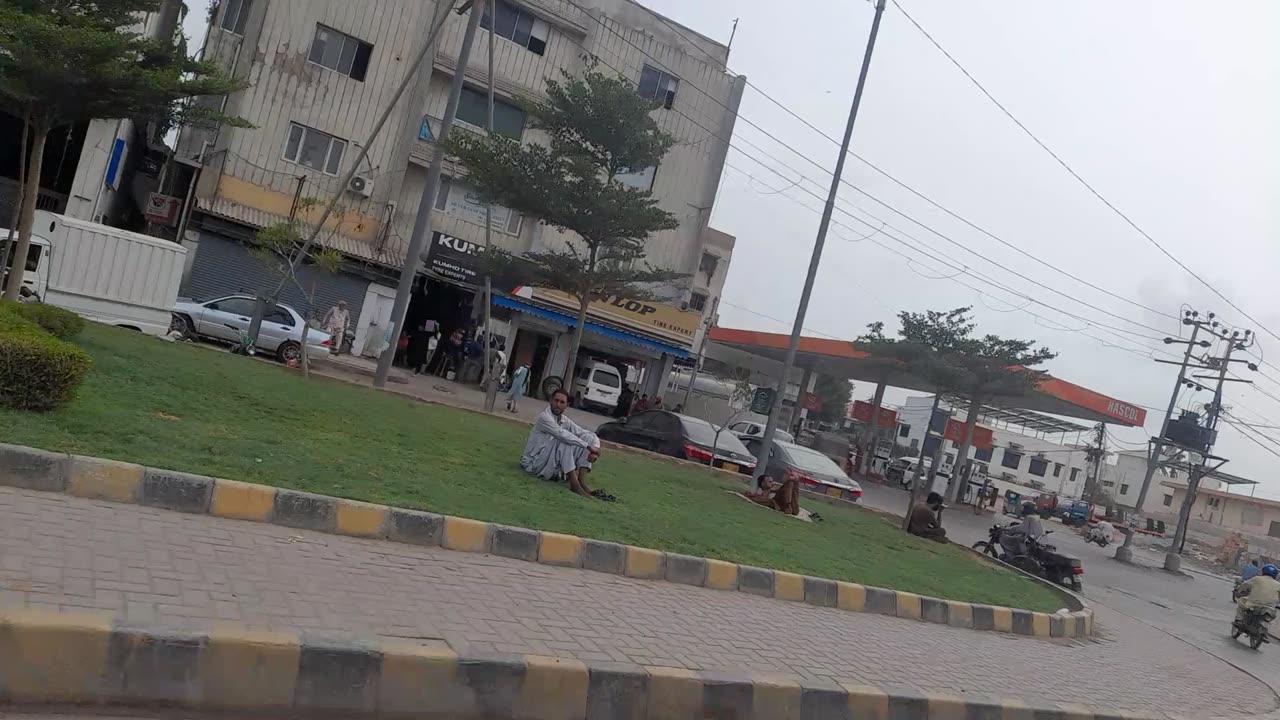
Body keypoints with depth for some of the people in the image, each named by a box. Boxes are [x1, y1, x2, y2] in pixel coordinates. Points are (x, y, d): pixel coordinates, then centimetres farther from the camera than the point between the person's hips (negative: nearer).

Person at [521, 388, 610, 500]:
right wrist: (589, 447, -31)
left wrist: (595, 449, -20)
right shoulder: (544, 417, -17)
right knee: (565, 441, -29)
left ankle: (582, 481, -17)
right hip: (534, 463, -7)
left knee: (588, 438, -4)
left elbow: (589, 434, 2)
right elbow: (563, 435, -31)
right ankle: (574, 483, -30)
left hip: (553, 467, 7)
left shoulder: (565, 421, 4)